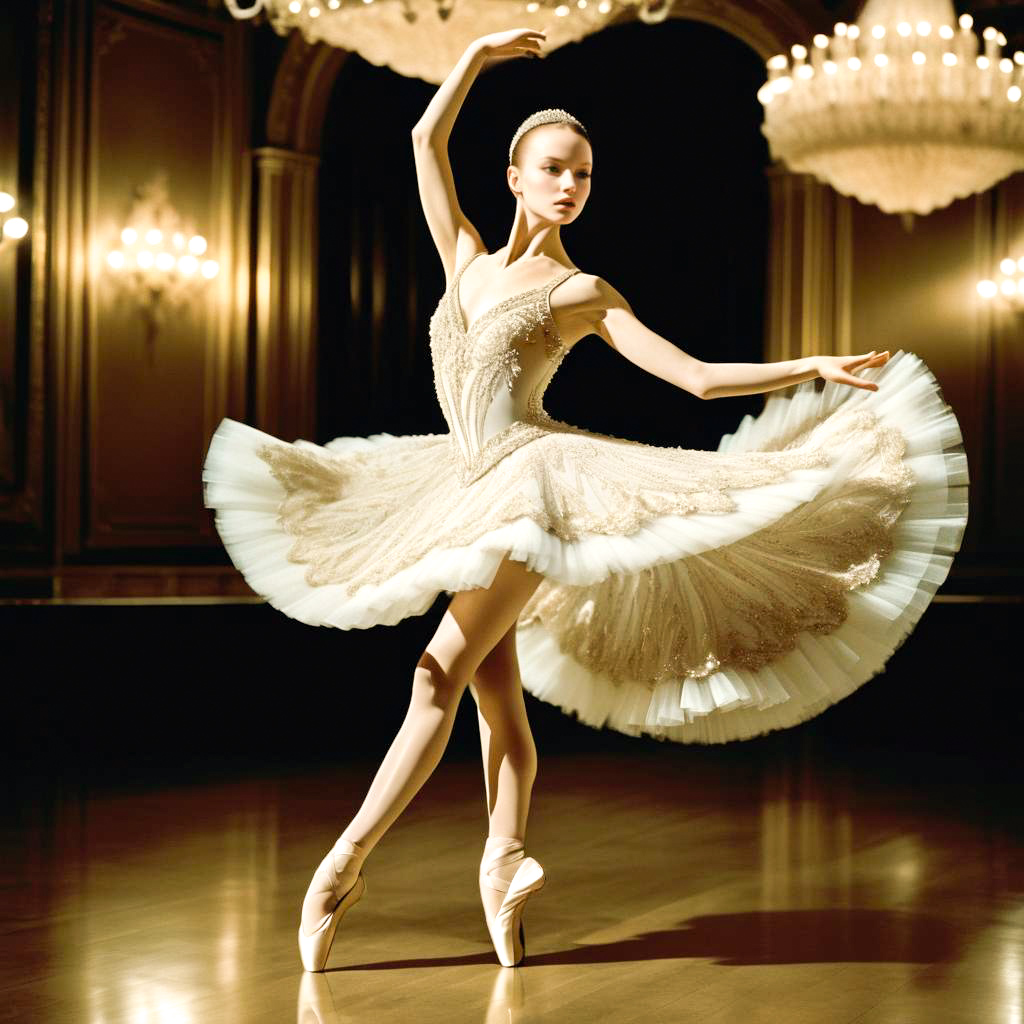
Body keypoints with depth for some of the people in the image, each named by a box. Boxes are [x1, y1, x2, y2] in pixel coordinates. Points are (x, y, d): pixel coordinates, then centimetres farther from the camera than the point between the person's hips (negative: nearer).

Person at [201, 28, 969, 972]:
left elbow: (700, 377, -1)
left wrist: (820, 368, -7)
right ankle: (505, 866, 5)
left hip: (533, 477, -6)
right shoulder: (468, 260, 14)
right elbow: (428, 138, 16)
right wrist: (480, 53, 21)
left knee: (442, 674, -10)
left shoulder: (586, 292, 3)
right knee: (497, 696, 3)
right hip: (470, 488, 6)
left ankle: (347, 860, -8)